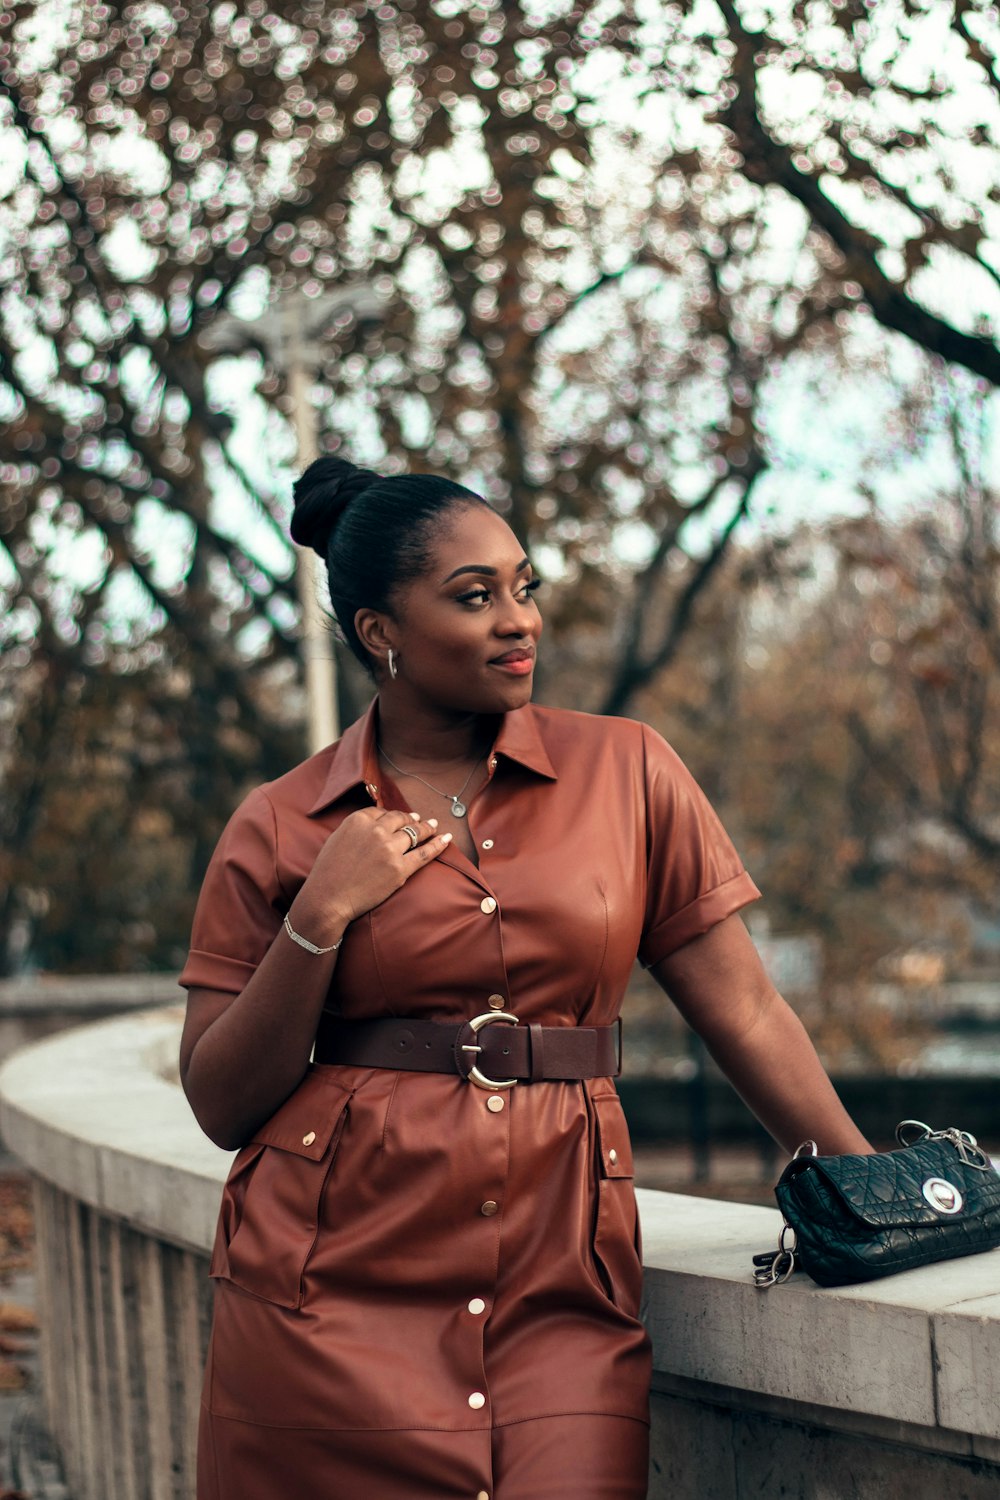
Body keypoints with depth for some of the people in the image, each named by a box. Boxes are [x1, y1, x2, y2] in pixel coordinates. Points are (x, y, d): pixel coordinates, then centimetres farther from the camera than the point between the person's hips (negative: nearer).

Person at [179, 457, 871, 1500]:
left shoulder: (626, 773, 6)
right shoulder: (282, 827, 3)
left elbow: (746, 1016, 6)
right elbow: (221, 1105, 3)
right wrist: (319, 919, -8)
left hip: (562, 1296, 1)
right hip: (331, 1297, 0)